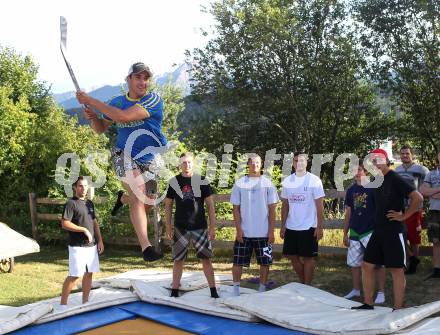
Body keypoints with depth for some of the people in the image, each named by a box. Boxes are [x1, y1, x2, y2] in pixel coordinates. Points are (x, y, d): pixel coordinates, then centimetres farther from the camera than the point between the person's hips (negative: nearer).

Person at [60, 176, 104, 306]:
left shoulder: (89, 203, 14)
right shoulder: (71, 203, -9)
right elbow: (65, 224, -16)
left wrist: (100, 240, 11)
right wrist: (84, 229, -16)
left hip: (91, 245, 7)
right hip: (77, 246, -7)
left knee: (89, 273, 11)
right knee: (74, 275, -7)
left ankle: (85, 302, 21)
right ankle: (63, 303, 4)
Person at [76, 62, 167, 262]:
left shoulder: (154, 100, -12)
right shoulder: (117, 101, 3)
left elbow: (124, 116, -27)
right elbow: (101, 128, 15)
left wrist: (91, 101, -23)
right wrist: (92, 117, -8)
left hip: (151, 160, 0)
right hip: (125, 155, 0)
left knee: (146, 205, 12)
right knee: (138, 197, -23)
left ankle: (123, 198, 46)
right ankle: (145, 245, -25)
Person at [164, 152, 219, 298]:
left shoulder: (202, 181, 0)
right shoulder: (174, 182, 2)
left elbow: (210, 205, 1)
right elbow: (168, 205, 6)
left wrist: (212, 227, -4)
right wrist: (168, 227, 1)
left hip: (200, 227, 0)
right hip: (180, 228, 1)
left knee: (206, 258, 2)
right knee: (178, 260, 6)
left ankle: (213, 291, 10)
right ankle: (174, 291, 16)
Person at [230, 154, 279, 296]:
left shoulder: (267, 183, 2)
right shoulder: (239, 183, 2)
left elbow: (272, 208, 2)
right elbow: (235, 208, 2)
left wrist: (271, 231, -3)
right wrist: (238, 229, -5)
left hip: (263, 233, 0)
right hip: (244, 232, 0)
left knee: (264, 263, 6)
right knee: (238, 262, 3)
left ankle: (262, 289, 21)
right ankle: (236, 289, 17)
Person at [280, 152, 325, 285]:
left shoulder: (314, 180, -6)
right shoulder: (287, 181, 7)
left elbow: (319, 205, -7)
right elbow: (285, 205, 11)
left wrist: (320, 227, -11)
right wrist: (283, 226, 8)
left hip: (308, 227, -5)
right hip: (291, 227, 5)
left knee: (308, 257, 2)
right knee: (293, 256, 10)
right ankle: (303, 282, 27)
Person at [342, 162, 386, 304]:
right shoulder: (351, 190, 7)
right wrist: (345, 234, 14)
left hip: (371, 232, -6)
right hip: (354, 232, 6)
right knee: (354, 263, 12)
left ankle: (381, 292, 9)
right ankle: (356, 290, 27)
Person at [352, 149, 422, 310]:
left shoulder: (395, 179, -14)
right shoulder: (376, 181, 10)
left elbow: (417, 198, -20)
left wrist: (403, 216, -15)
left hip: (393, 231, -8)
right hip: (378, 230, 8)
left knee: (396, 270, -1)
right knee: (367, 265, 10)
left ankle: (398, 309, 7)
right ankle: (368, 304, 20)